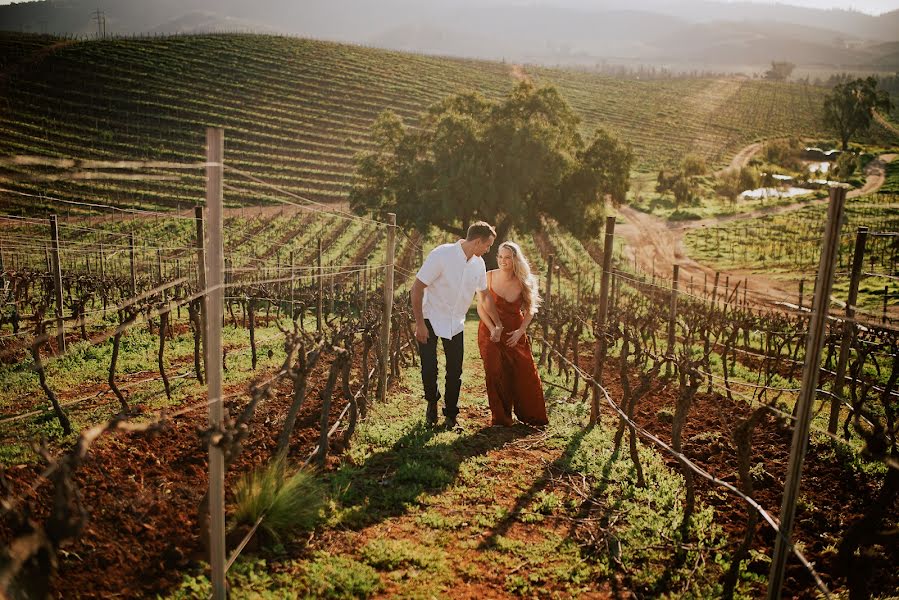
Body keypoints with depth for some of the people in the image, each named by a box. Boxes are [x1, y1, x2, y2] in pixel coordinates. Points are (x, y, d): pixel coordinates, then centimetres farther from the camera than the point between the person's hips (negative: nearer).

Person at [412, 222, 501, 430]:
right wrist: (419, 323, -20)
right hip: (431, 319, -4)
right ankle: (432, 403, 27)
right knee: (429, 368, -3)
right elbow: (417, 288, -18)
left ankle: (451, 416, 20)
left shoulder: (479, 264, -2)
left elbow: (484, 297, 13)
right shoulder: (441, 255, -21)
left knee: (455, 371, 3)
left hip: (456, 323, 5)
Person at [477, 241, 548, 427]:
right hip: (491, 332, -1)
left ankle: (532, 416, 21)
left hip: (515, 334, 1)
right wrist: (493, 329, -15)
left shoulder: (523, 282, -6)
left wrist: (520, 331, -10)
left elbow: (530, 310, 3)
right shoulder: (489, 277, -8)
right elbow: (481, 307, -5)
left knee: (526, 374, 1)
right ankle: (501, 418, 14)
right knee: (496, 375, -3)